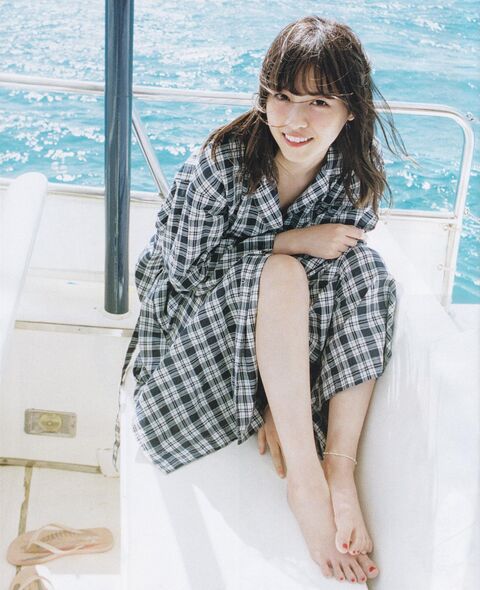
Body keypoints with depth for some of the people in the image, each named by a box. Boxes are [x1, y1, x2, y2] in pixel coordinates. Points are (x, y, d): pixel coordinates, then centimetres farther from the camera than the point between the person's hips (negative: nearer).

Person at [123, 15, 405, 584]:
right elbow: (187, 268, -18)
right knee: (279, 275, -34)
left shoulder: (356, 175, -13)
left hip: (280, 317, 4)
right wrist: (293, 243, -26)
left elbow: (342, 268, -11)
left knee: (364, 270, -24)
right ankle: (303, 480, -31)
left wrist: (283, 402, -20)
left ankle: (339, 469, -26)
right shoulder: (219, 165, -25)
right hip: (188, 305, -4)